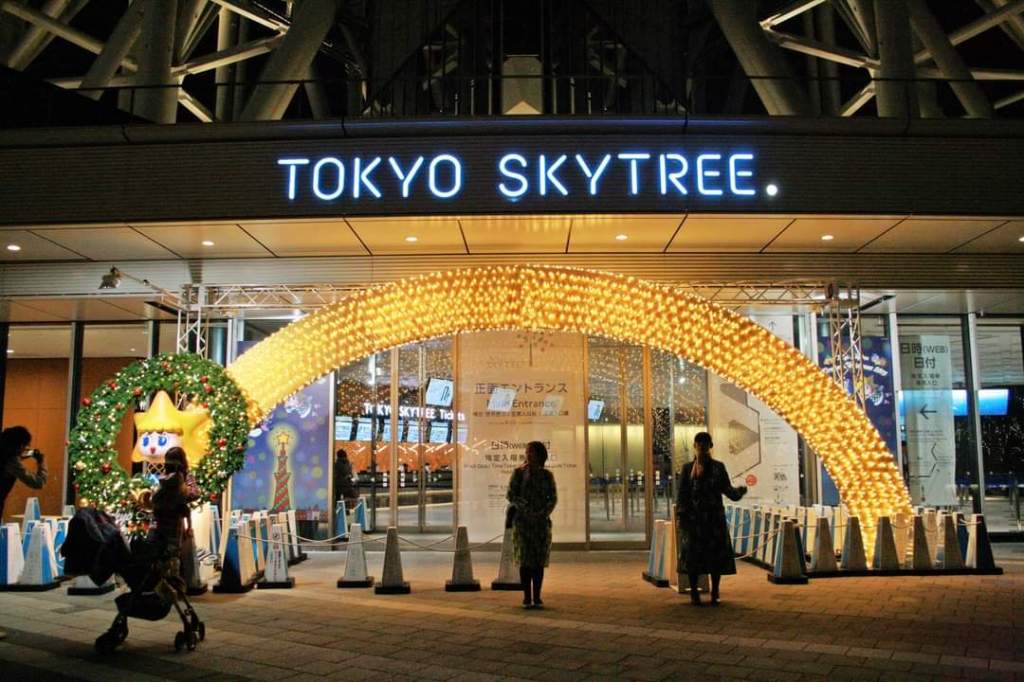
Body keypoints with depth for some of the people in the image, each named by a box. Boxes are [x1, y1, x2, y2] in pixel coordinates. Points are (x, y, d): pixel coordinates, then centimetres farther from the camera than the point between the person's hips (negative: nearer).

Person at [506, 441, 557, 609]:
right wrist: (526, 509, -16)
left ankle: (537, 598, 9)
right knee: (525, 560, -2)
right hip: (522, 521, -1)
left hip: (542, 522, 1)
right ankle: (527, 598, 4)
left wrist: (543, 513, -14)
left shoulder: (547, 475, 5)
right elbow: (511, 495, -3)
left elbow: (553, 498, 3)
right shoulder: (518, 472, 1)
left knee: (539, 560, 2)